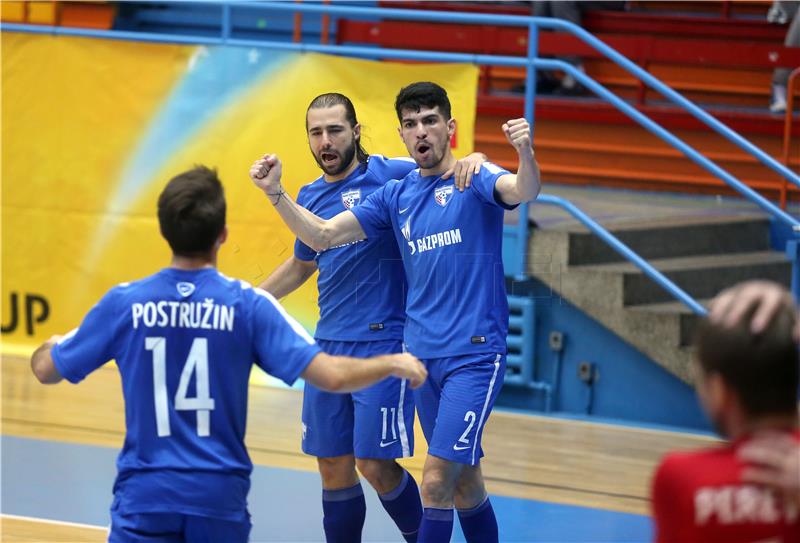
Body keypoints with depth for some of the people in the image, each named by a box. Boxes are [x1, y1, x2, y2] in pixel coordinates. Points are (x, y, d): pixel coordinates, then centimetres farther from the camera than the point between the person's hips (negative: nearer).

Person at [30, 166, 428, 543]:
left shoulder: (124, 303, -4)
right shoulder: (247, 305, -7)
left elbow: (45, 369, 7)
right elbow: (331, 376, -10)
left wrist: (49, 345, 31)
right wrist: (394, 364, 8)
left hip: (145, 493, -1)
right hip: (220, 494, 1)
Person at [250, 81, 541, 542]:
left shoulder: (474, 178, -5)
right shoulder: (395, 196, 11)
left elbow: (523, 191, -26)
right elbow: (323, 236, 10)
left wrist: (526, 153, -48)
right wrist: (276, 193, -5)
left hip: (475, 354, -6)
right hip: (423, 356, 6)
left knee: (437, 482, -12)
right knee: (463, 480, 14)